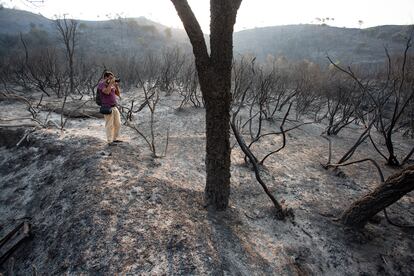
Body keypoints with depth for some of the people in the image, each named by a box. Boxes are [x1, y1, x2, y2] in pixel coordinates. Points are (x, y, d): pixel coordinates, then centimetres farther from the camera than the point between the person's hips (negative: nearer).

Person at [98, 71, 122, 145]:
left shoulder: (112, 85, 14)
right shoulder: (101, 84, -6)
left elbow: (118, 94, 14)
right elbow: (106, 92, -23)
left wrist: (117, 85, 2)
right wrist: (111, 83, -16)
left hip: (115, 107, 7)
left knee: (117, 124, 10)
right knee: (109, 125, -4)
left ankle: (115, 139, 24)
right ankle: (110, 141, 5)